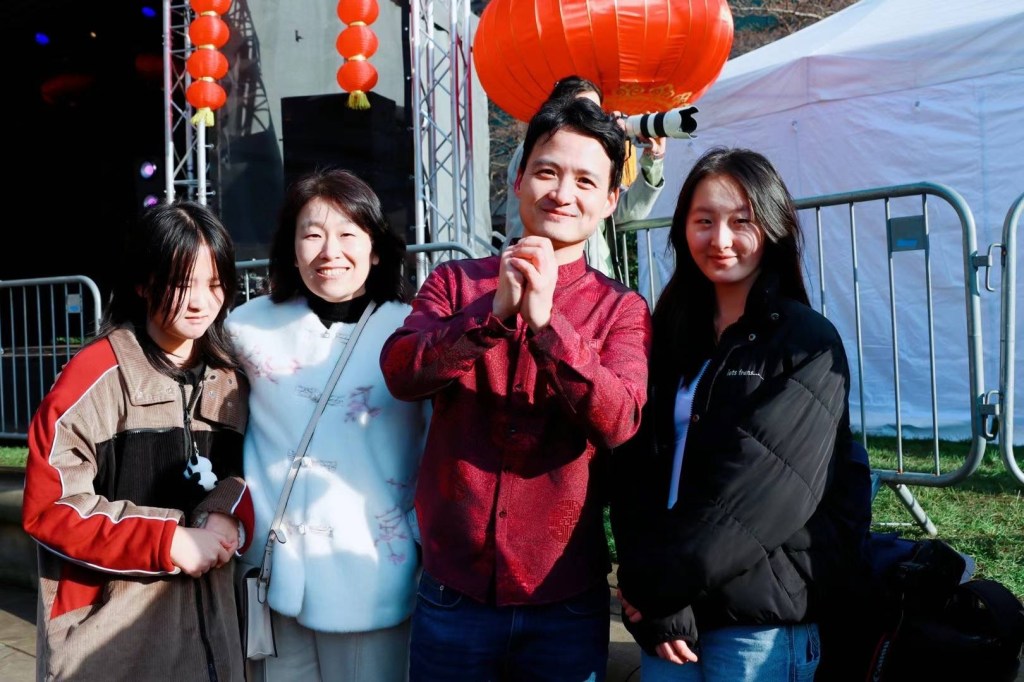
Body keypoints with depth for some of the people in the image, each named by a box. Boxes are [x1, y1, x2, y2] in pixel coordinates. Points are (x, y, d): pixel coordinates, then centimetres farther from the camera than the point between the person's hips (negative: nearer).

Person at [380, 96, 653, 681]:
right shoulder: (455, 281, 3)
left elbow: (617, 423, -16)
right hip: (453, 590, 1)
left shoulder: (622, 310, -1)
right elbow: (401, 374, -13)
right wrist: (495, 310, -25)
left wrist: (546, 320, -26)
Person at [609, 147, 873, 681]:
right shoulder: (672, 336, 7)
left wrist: (659, 578, -14)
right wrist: (652, 599, -12)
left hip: (760, 619, -4)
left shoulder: (809, 344, -7)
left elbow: (763, 485, -16)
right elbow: (635, 467, -1)